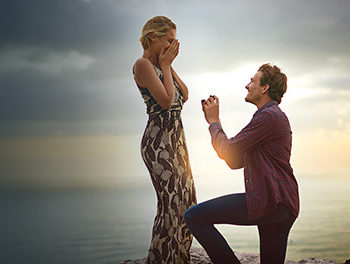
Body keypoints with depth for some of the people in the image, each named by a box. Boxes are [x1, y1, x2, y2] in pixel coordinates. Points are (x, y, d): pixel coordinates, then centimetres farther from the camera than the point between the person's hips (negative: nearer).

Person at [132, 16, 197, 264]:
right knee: (171, 204, -11)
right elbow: (166, 100, -18)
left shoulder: (160, 65, 18)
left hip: (175, 141, 9)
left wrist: (169, 65, 7)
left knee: (185, 203, 9)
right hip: (158, 143, -9)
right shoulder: (143, 64, -9)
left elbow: (184, 96, 11)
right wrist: (165, 64, -8)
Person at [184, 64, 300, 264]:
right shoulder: (275, 116, 25)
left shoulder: (269, 116, -9)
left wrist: (214, 121, 6)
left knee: (194, 216, -13)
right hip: (284, 207, 11)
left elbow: (226, 150, -12)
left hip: (269, 201, -11)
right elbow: (235, 161, 23)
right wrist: (215, 122, 20)